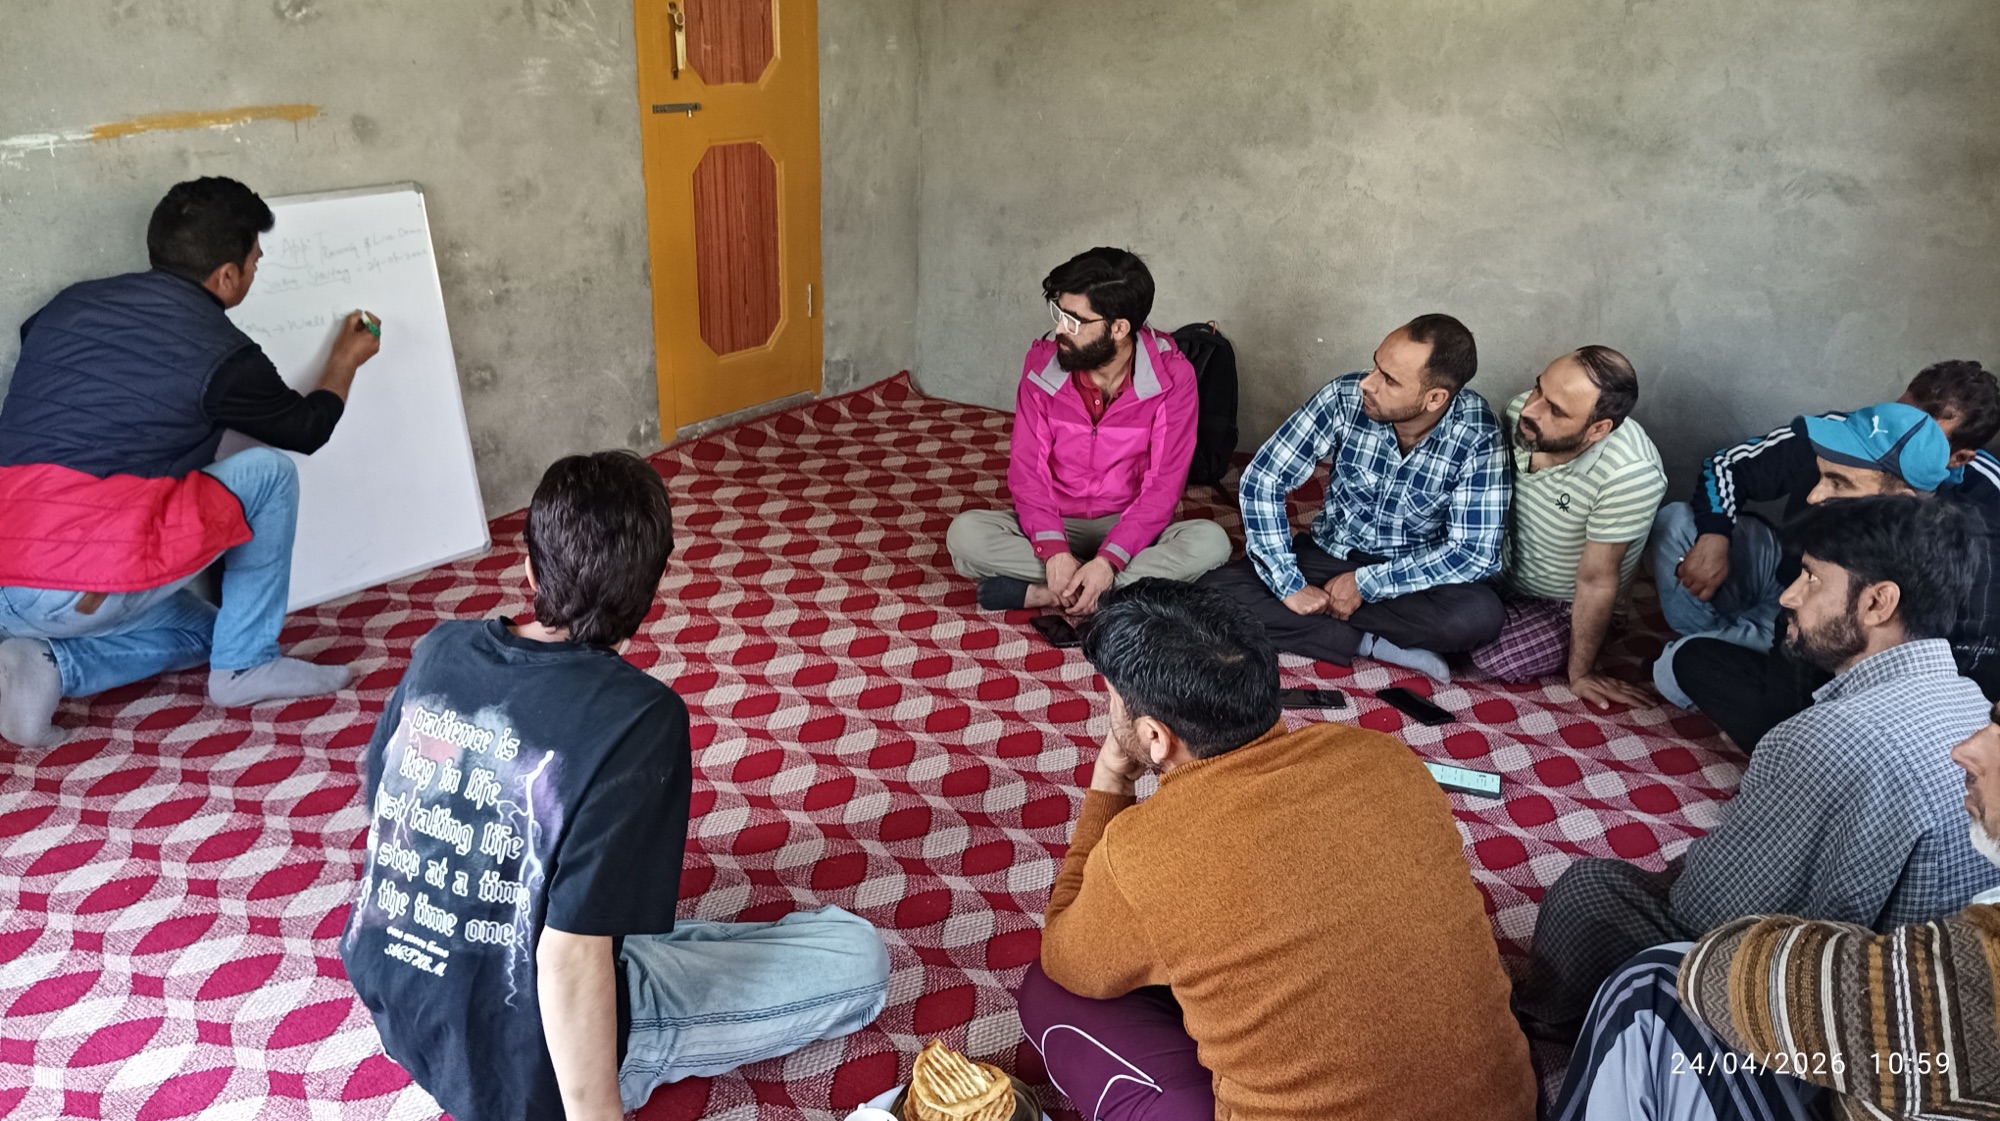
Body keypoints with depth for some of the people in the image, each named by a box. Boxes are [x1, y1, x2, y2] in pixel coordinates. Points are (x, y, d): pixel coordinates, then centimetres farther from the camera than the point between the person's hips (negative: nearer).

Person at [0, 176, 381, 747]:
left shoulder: (69, 304, 13)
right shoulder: (223, 355, -4)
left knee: (196, 630, 31)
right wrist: (345, 361, 33)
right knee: (269, 474, 10)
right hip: (90, 587, -7)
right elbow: (307, 428, 15)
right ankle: (246, 666, 12)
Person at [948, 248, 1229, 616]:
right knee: (965, 533, -25)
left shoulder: (1171, 376, -15)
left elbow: (1162, 485, -17)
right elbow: (1027, 470, -11)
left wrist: (1109, 560, -31)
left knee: (1209, 542, -31)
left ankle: (1038, 593, -28)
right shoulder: (1042, 363, -9)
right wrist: (1054, 550, -28)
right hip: (1057, 525, 1)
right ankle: (1140, 583, -23)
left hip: (1131, 528, -1)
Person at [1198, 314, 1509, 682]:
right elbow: (1261, 480, -15)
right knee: (1213, 592, -22)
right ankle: (1373, 645, -18)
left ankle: (1317, 618, -18)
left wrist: (1366, 583, -21)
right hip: (1329, 554, 2)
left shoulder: (1477, 435, -22)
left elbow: (1477, 553, -20)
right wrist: (1289, 584, -20)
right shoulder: (1344, 398, -19)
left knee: (1481, 615, -35)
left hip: (1415, 574, -2)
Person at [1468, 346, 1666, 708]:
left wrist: (1580, 674, -13)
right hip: (1505, 570, 5)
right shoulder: (1521, 412, -21)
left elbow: (1596, 582, -26)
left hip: (1565, 606, -5)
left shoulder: (1630, 475, -37)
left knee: (1495, 656, -27)